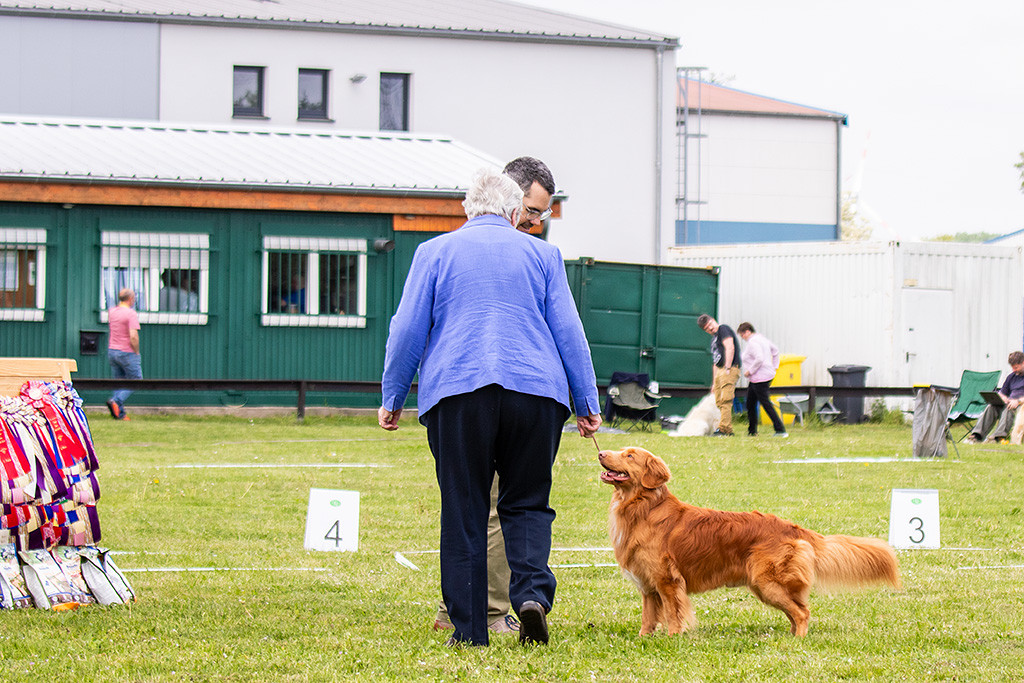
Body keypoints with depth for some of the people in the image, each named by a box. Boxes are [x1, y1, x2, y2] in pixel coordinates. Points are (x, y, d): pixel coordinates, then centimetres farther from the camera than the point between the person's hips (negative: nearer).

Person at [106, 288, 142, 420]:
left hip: (112, 351, 7)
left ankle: (120, 413, 7)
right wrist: (137, 352, -9)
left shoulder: (111, 312, 7)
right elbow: (133, 336, -23)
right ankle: (116, 401, -15)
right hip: (127, 352, -7)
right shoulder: (131, 314, -15)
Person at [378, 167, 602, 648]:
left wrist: (392, 398, 13)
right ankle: (532, 591, -14)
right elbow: (568, 331, 9)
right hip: (535, 392, 1)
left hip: (456, 393, -1)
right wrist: (587, 403, 13)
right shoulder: (541, 254, 12)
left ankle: (468, 627, 2)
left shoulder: (435, 252, 11)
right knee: (526, 503, 10)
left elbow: (408, 330, 7)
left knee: (463, 512, 4)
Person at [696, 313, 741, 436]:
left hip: (730, 369, -10)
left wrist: (727, 368, -21)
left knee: (725, 400, -17)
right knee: (719, 402, 7)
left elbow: (730, 348, -16)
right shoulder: (713, 338, 26)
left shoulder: (723, 329, -1)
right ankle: (728, 430, 8)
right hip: (719, 371, 10)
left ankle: (724, 429, -23)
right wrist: (714, 383, 24)